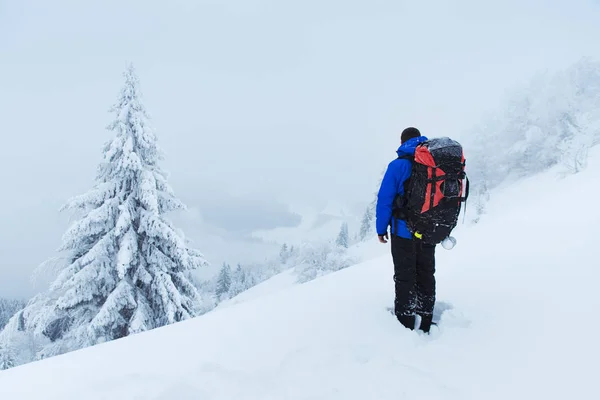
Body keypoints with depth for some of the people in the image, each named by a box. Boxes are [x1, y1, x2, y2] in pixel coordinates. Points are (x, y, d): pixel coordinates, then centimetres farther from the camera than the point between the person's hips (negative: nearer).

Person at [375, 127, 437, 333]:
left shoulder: (398, 165, -13)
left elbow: (385, 199, -15)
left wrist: (381, 228, -5)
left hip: (404, 232, -4)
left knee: (405, 278, 5)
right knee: (426, 276, 16)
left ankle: (405, 326, 9)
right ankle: (426, 325, 24)